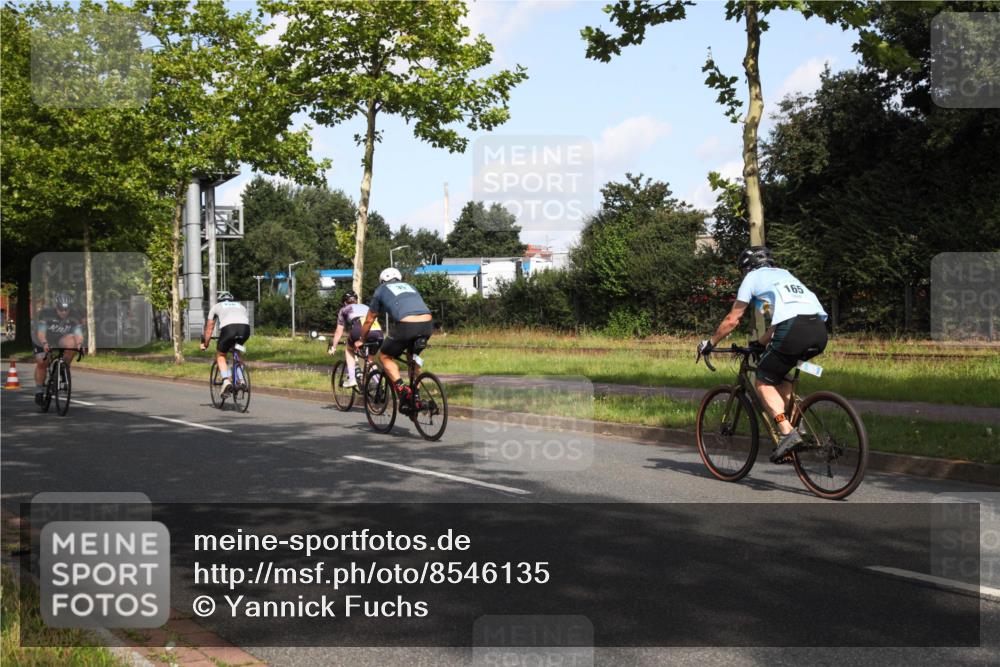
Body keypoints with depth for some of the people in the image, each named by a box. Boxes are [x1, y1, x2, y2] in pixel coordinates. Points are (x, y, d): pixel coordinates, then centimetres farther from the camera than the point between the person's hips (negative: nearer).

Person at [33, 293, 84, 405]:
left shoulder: (73, 317, -20)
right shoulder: (46, 314, -26)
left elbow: (78, 333, -30)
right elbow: (40, 332, -36)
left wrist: (79, 343, -52)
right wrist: (44, 343, -55)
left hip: (60, 342, 1)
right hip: (43, 343, -1)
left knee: (71, 341, -30)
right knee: (41, 363, -12)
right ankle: (39, 390, 13)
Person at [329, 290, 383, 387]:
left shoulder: (344, 310, 29)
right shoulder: (366, 307, 40)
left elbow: (339, 331, 28)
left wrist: (333, 347, 38)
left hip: (361, 330, -4)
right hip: (378, 331, 4)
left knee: (349, 349, 27)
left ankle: (351, 378, 14)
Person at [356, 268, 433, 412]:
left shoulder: (381, 290, 24)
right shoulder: (409, 287, 34)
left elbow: (369, 320, 30)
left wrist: (360, 340, 46)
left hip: (406, 325, -4)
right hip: (427, 324, 4)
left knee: (385, 356, 18)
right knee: (413, 357, 30)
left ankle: (401, 388, -5)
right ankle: (415, 398, 25)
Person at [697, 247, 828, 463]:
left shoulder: (753, 277, 17)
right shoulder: (784, 274, 36)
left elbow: (732, 320, 18)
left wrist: (710, 343, 29)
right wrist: (760, 344, 53)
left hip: (795, 331, -7)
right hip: (820, 331, 7)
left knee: (763, 381, 8)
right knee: (780, 373, 28)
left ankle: (788, 433, -8)